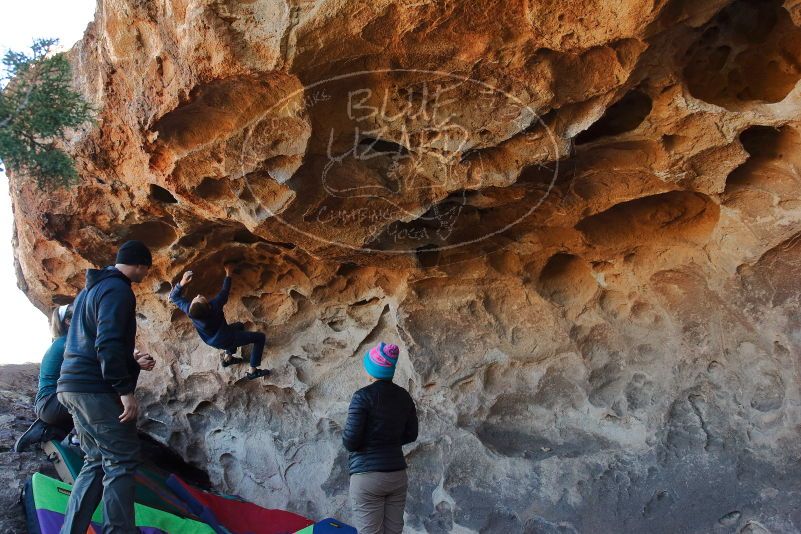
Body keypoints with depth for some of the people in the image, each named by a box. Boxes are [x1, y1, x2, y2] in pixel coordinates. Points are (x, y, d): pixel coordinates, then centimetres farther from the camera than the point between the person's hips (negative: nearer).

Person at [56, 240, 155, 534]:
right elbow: (108, 343, -22)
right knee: (121, 462, -6)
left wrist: (132, 362, 32)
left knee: (96, 462, 13)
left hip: (73, 387, 10)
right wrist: (125, 390, -22)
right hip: (96, 389, -10)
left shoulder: (90, 290, 21)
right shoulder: (118, 289, -11)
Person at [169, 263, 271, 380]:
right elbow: (224, 291, -24)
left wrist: (182, 282, -27)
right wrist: (228, 274, -11)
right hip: (223, 341, -7)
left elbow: (174, 297, -12)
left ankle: (227, 357, 37)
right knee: (260, 337, 2)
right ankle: (253, 372, 7)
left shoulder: (189, 310, -28)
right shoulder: (214, 307, -41)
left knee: (239, 326, 32)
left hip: (211, 340, 7)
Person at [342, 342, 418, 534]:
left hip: (368, 477, -5)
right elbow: (411, 435, 14)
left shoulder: (363, 396, -13)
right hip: (397, 475, 6)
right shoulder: (404, 396, 4)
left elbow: (350, 442, -13)